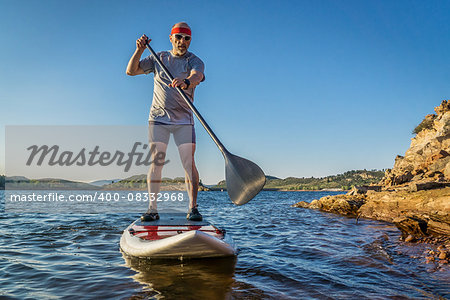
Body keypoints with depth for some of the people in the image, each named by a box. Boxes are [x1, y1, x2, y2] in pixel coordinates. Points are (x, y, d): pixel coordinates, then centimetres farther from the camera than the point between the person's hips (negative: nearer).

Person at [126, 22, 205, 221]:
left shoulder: (195, 61, 2)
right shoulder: (159, 58, 11)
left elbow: (197, 76, -22)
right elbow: (131, 71, 7)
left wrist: (186, 82, -45)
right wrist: (139, 50, -9)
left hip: (184, 120, -1)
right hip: (158, 118, 2)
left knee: (189, 163, -9)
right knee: (156, 162, -4)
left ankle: (193, 208, -3)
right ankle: (152, 209, -1)